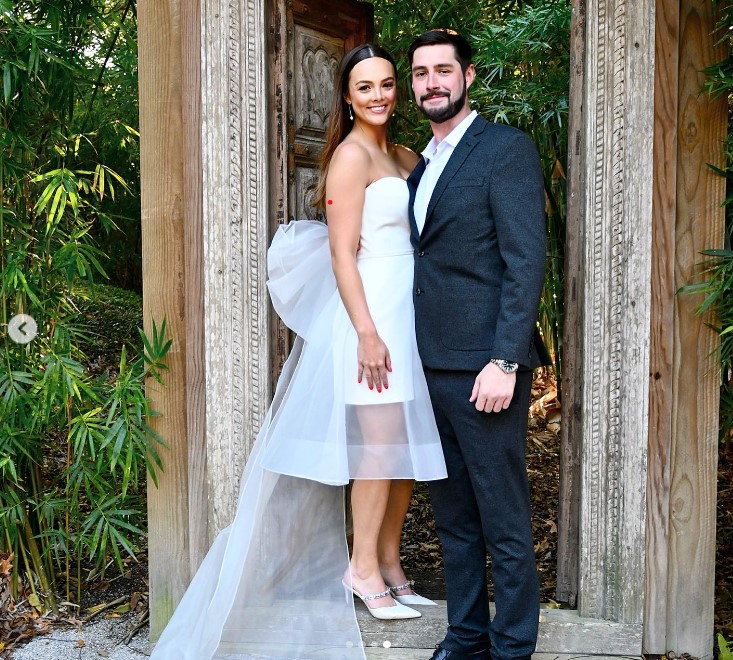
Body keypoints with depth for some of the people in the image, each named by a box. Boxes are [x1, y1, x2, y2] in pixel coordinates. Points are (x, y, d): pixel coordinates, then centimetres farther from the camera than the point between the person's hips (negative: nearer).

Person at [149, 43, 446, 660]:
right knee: (381, 441, -5)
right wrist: (367, 332, -20)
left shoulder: (404, 158, 16)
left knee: (408, 443, 10)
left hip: (406, 313, 8)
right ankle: (363, 566, 9)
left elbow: (418, 235, 14)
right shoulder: (352, 154, -8)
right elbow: (342, 254, -14)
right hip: (371, 312, -8)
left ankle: (388, 565, 20)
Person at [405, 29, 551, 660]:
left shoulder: (507, 148, -6)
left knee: (504, 523, 1)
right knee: (453, 517, 16)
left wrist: (504, 363, -19)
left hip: (484, 365, -8)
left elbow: (526, 263, -13)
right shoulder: (422, 165, 18)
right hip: (432, 366, 8)